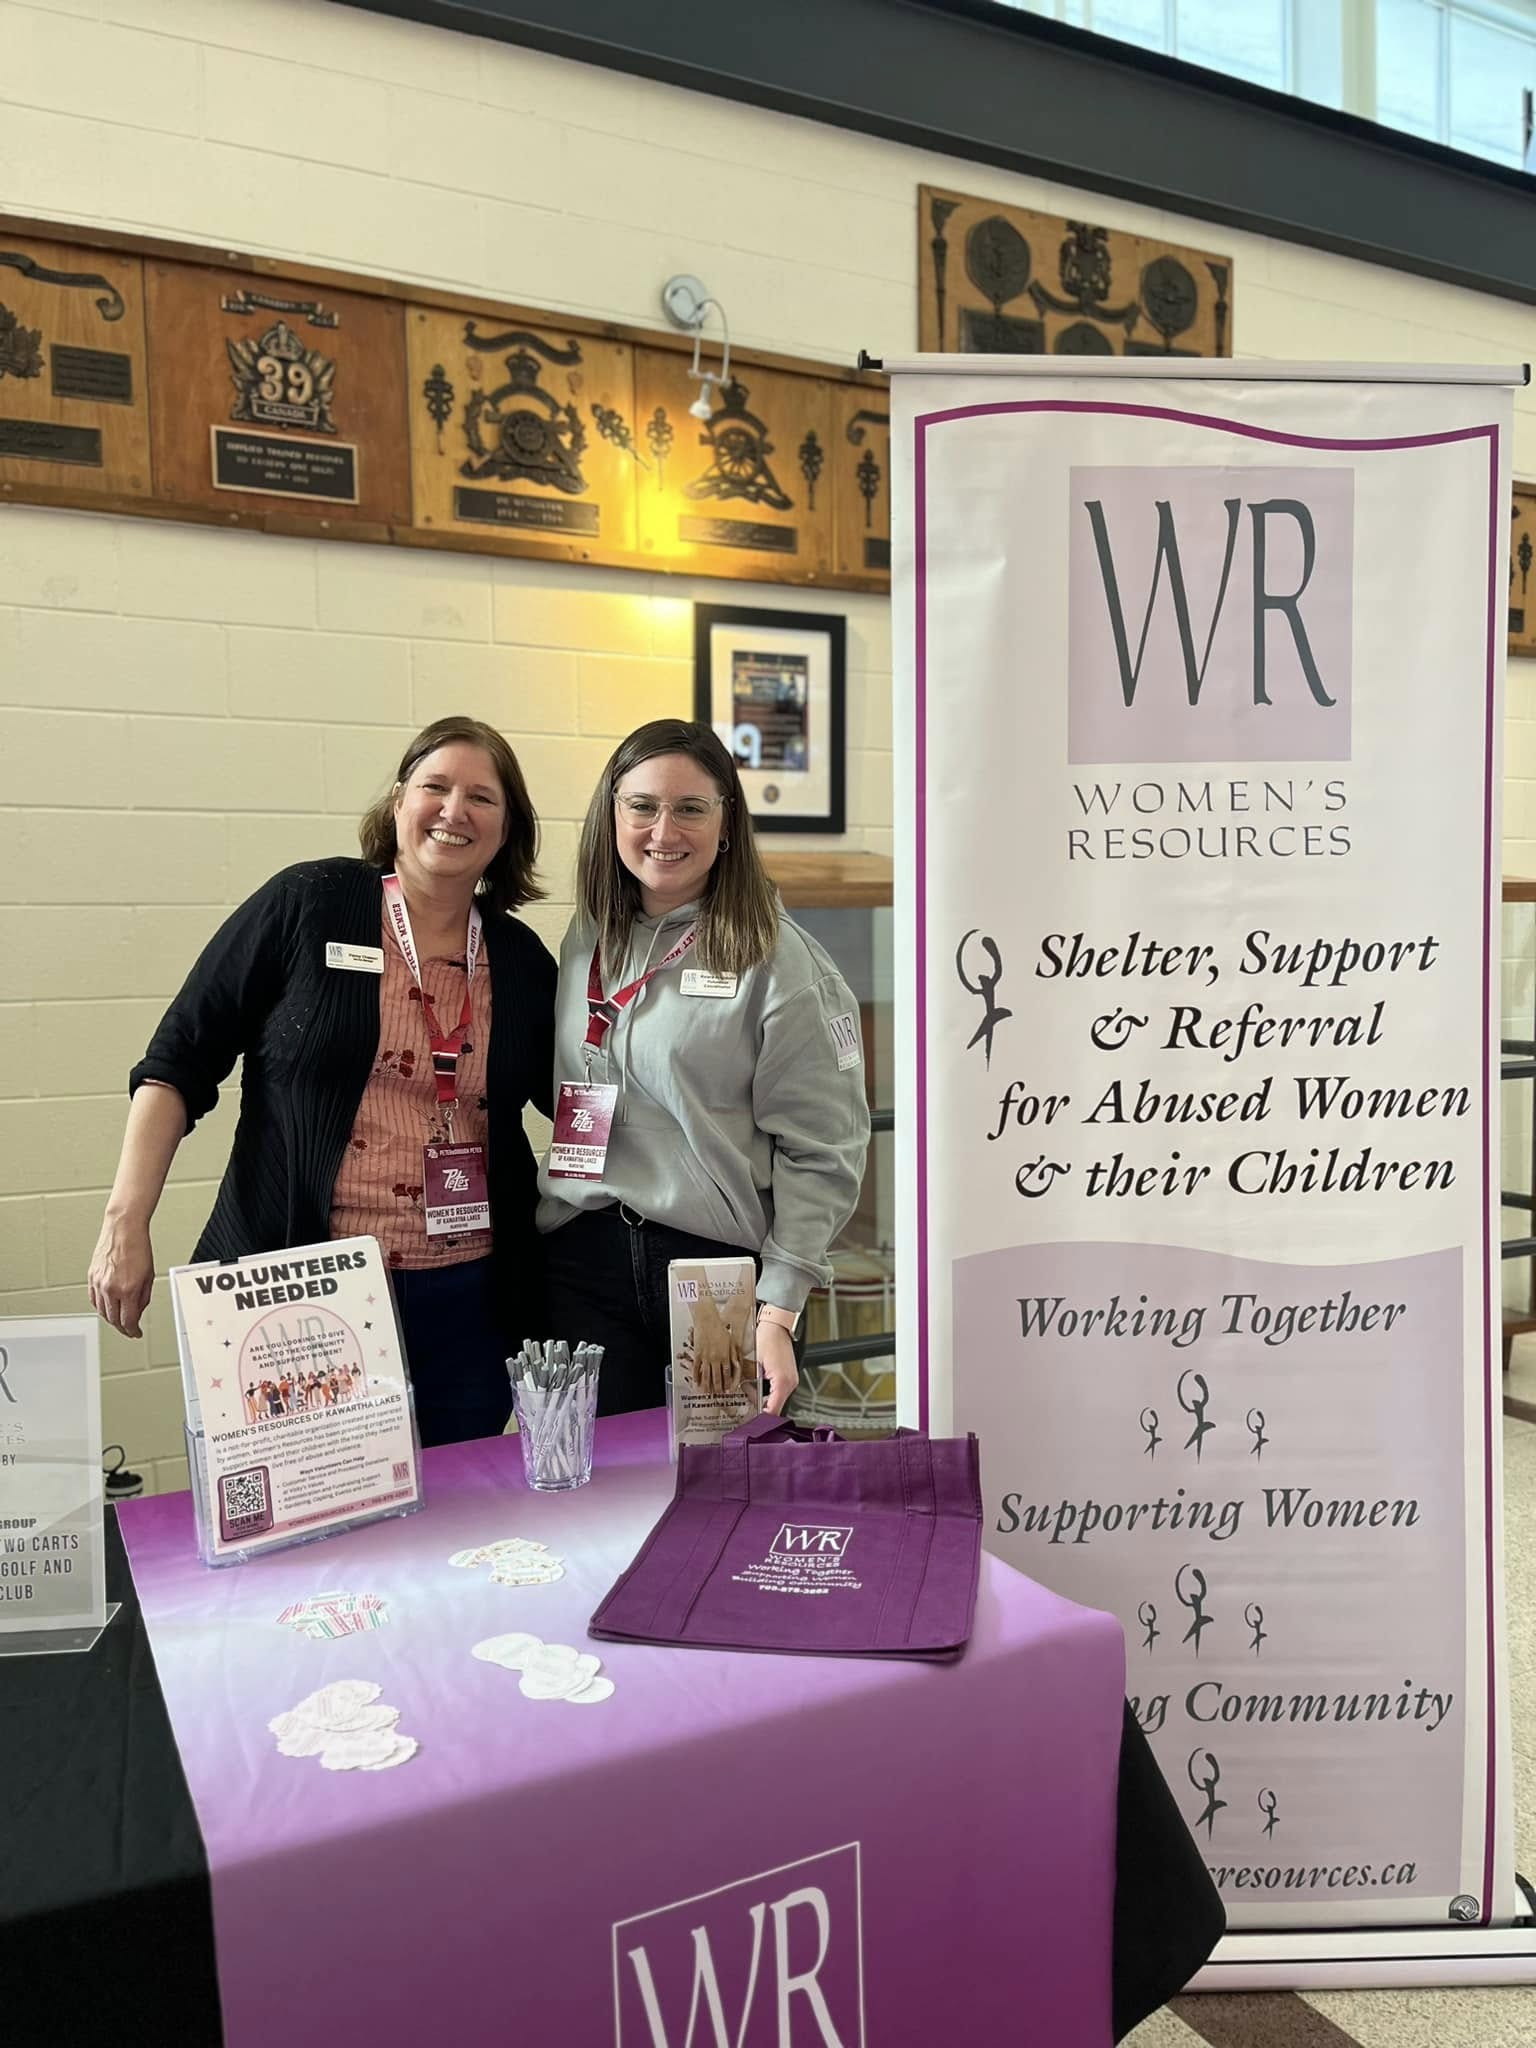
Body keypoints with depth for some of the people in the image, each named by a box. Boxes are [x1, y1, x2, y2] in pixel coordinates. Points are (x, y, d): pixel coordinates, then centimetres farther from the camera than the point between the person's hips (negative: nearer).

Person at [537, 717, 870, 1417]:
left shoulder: (776, 958, -7)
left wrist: (777, 1312, -13)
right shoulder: (587, 941, 10)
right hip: (583, 1264, 4)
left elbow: (822, 1150, -9)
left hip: (726, 1258, -4)